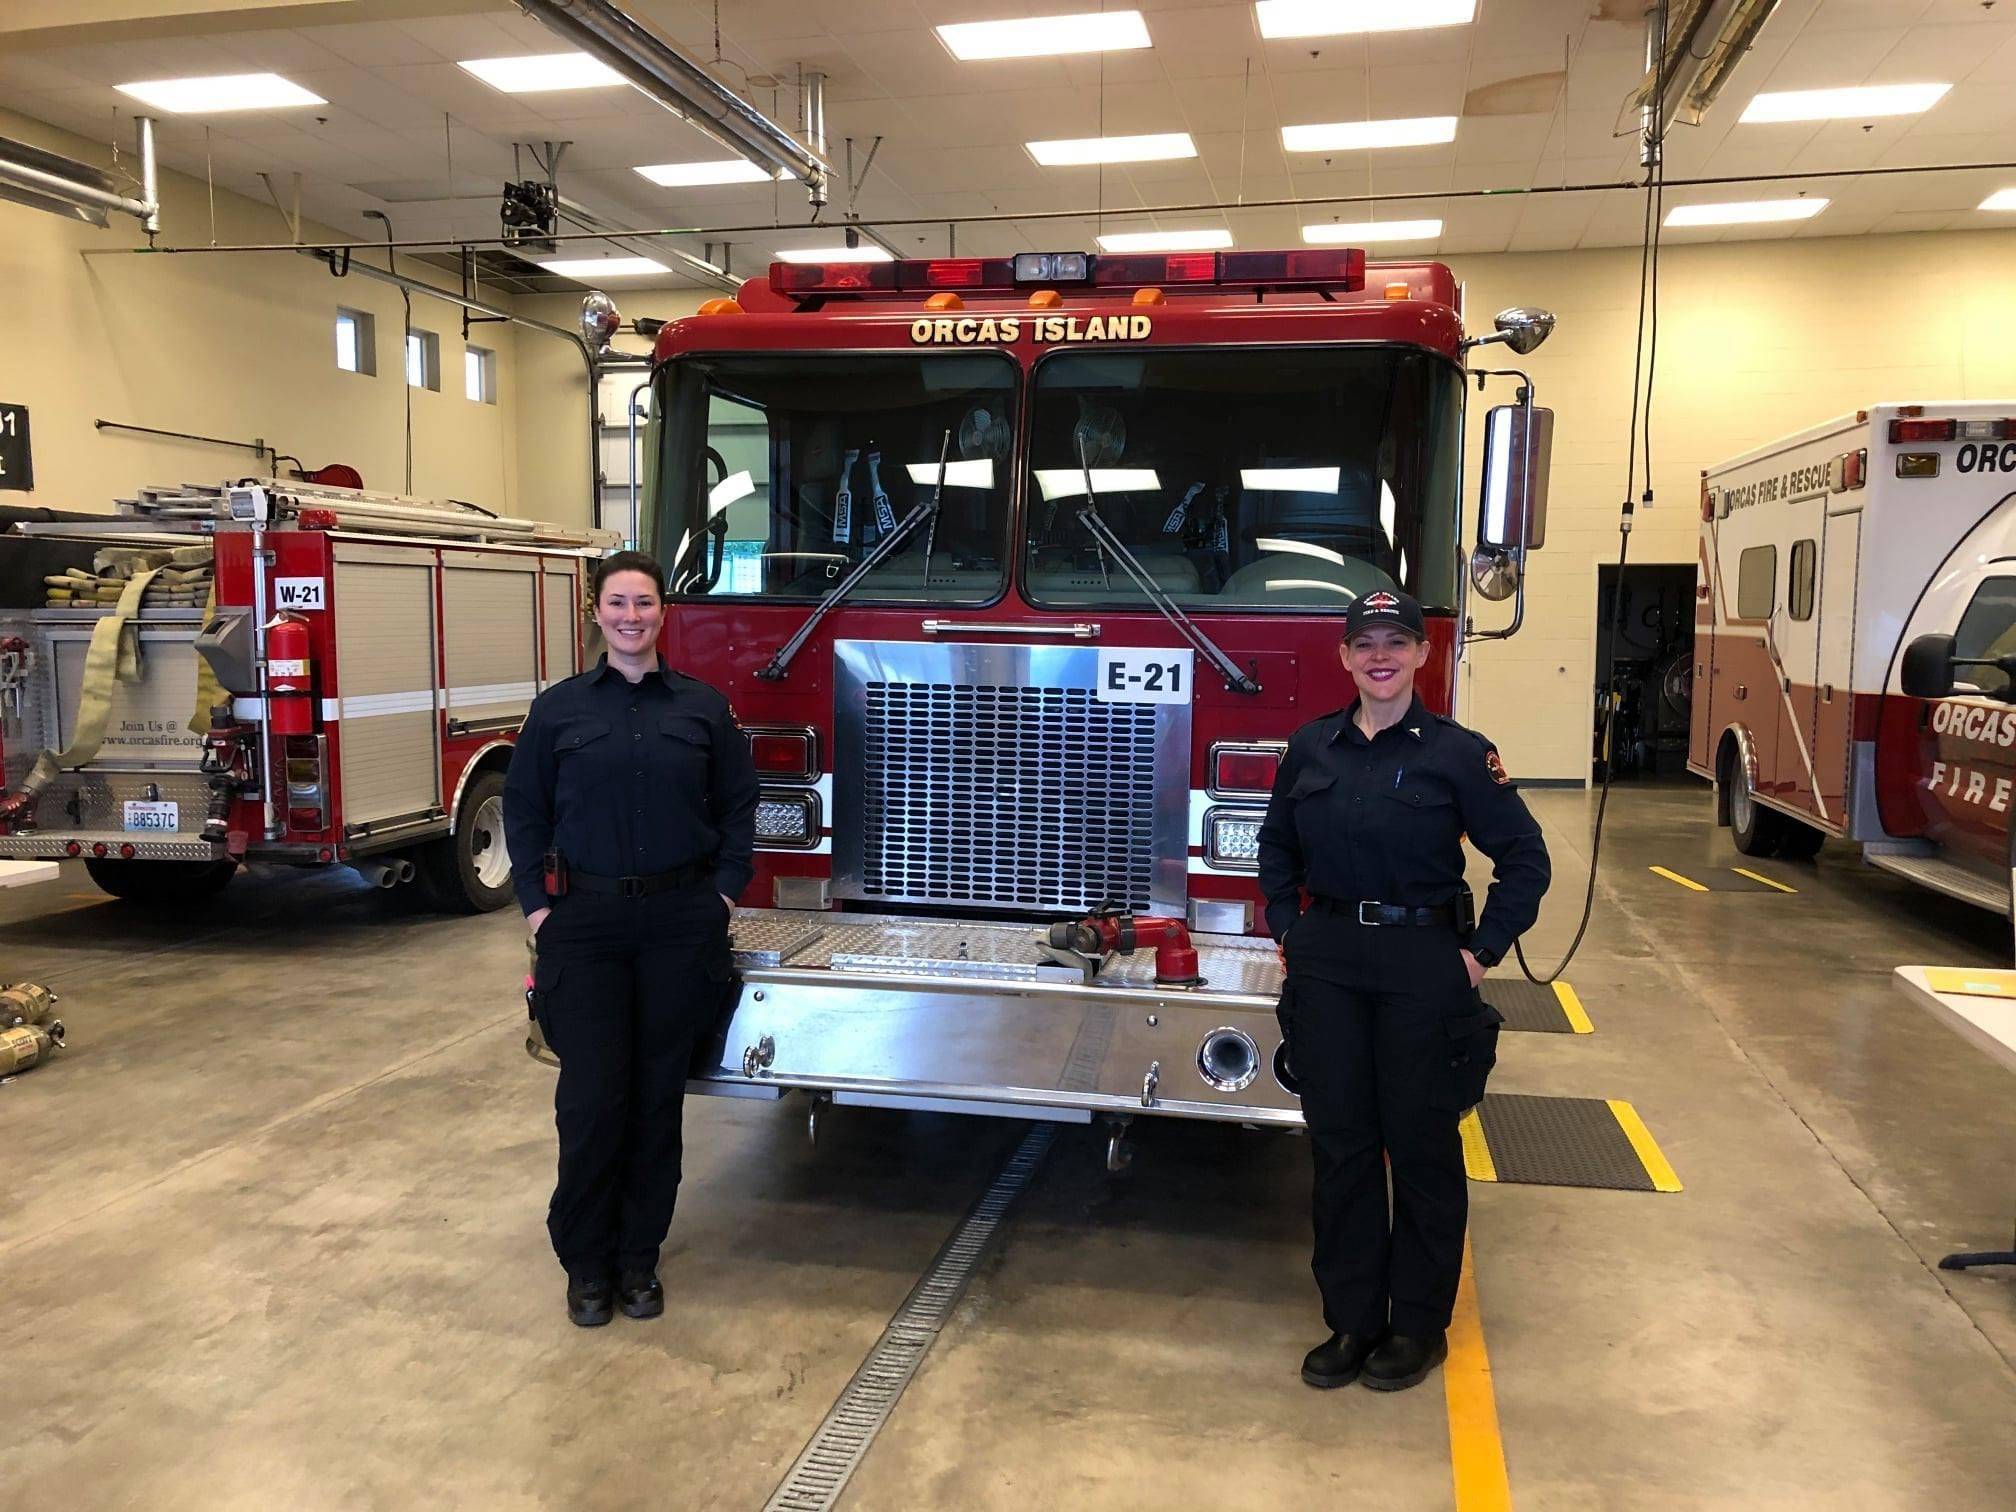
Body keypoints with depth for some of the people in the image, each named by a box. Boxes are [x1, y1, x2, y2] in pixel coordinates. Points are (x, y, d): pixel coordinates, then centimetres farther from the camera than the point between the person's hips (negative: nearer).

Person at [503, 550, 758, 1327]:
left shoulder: (703, 706, 5)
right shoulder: (558, 709, 4)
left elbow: (737, 805, 9)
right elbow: (525, 811, 7)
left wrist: (724, 893, 1)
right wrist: (537, 906, -1)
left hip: (681, 921, 1)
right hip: (586, 921, 0)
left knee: (658, 1094, 7)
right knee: (590, 1096, 0)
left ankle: (639, 1256, 22)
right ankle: (586, 1262, 18)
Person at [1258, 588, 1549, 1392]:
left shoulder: (1458, 753, -6)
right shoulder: (1310, 749, 5)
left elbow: (1524, 859, -2)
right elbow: (1277, 849, 18)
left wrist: (1483, 952, -7)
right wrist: (1287, 930, 8)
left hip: (1423, 962, -3)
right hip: (1327, 961, 3)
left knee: (1422, 1144, 7)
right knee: (1339, 1142, 8)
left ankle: (1420, 1324, 23)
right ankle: (1352, 1319, 22)